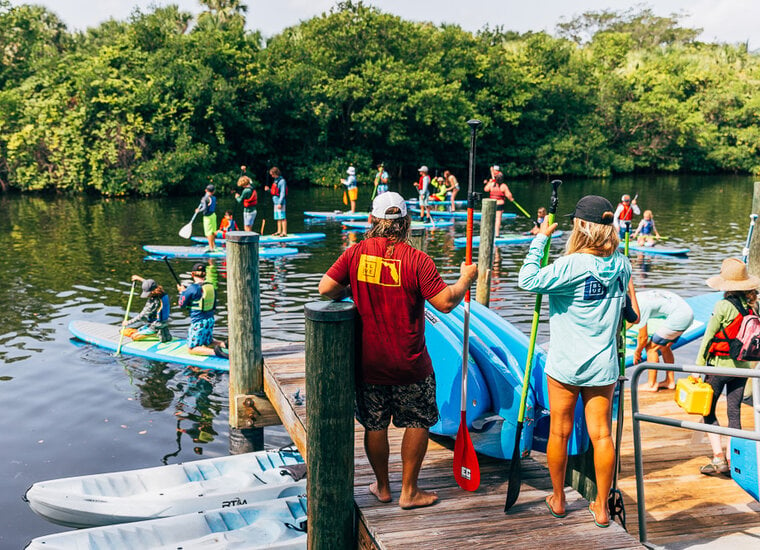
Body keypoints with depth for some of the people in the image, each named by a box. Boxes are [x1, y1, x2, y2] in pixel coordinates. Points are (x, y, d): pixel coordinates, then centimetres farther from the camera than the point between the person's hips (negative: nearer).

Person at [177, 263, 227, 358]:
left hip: (198, 322, -7)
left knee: (191, 349, 1)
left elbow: (181, 304, -6)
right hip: (210, 320, 7)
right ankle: (224, 344, -2)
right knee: (207, 344, 25)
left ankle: (214, 351, -22)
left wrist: (182, 292, 9)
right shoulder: (211, 287, 4)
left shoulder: (192, 288, -17)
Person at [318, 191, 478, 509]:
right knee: (417, 423, 14)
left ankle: (382, 486, 31)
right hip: (409, 365, -3)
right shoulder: (416, 260, -13)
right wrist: (465, 279, 2)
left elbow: (326, 288, -6)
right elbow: (445, 303, -15)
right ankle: (409, 491, 20)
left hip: (368, 362, 3)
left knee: (374, 425, 17)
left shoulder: (356, 254, -5)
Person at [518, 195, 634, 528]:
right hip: (603, 366, 4)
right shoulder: (622, 265, 0)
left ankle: (558, 500, 26)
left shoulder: (572, 266, -18)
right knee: (601, 434, 8)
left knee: (559, 432, 11)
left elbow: (527, 280, -19)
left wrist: (540, 239, -11)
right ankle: (602, 507, 17)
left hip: (565, 366, -4)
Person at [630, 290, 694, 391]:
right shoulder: (637, 298, 13)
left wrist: (637, 353, 11)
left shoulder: (637, 307, -15)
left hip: (678, 317, -10)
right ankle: (670, 381, 28)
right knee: (664, 347, 23)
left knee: (651, 348, 0)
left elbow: (643, 337, -6)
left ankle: (651, 385, 7)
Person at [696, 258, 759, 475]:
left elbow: (708, 338, -13)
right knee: (734, 412, 11)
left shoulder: (723, 306, -17)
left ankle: (719, 458, -1)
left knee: (708, 412, 6)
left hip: (720, 365, -5)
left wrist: (697, 367, -7)